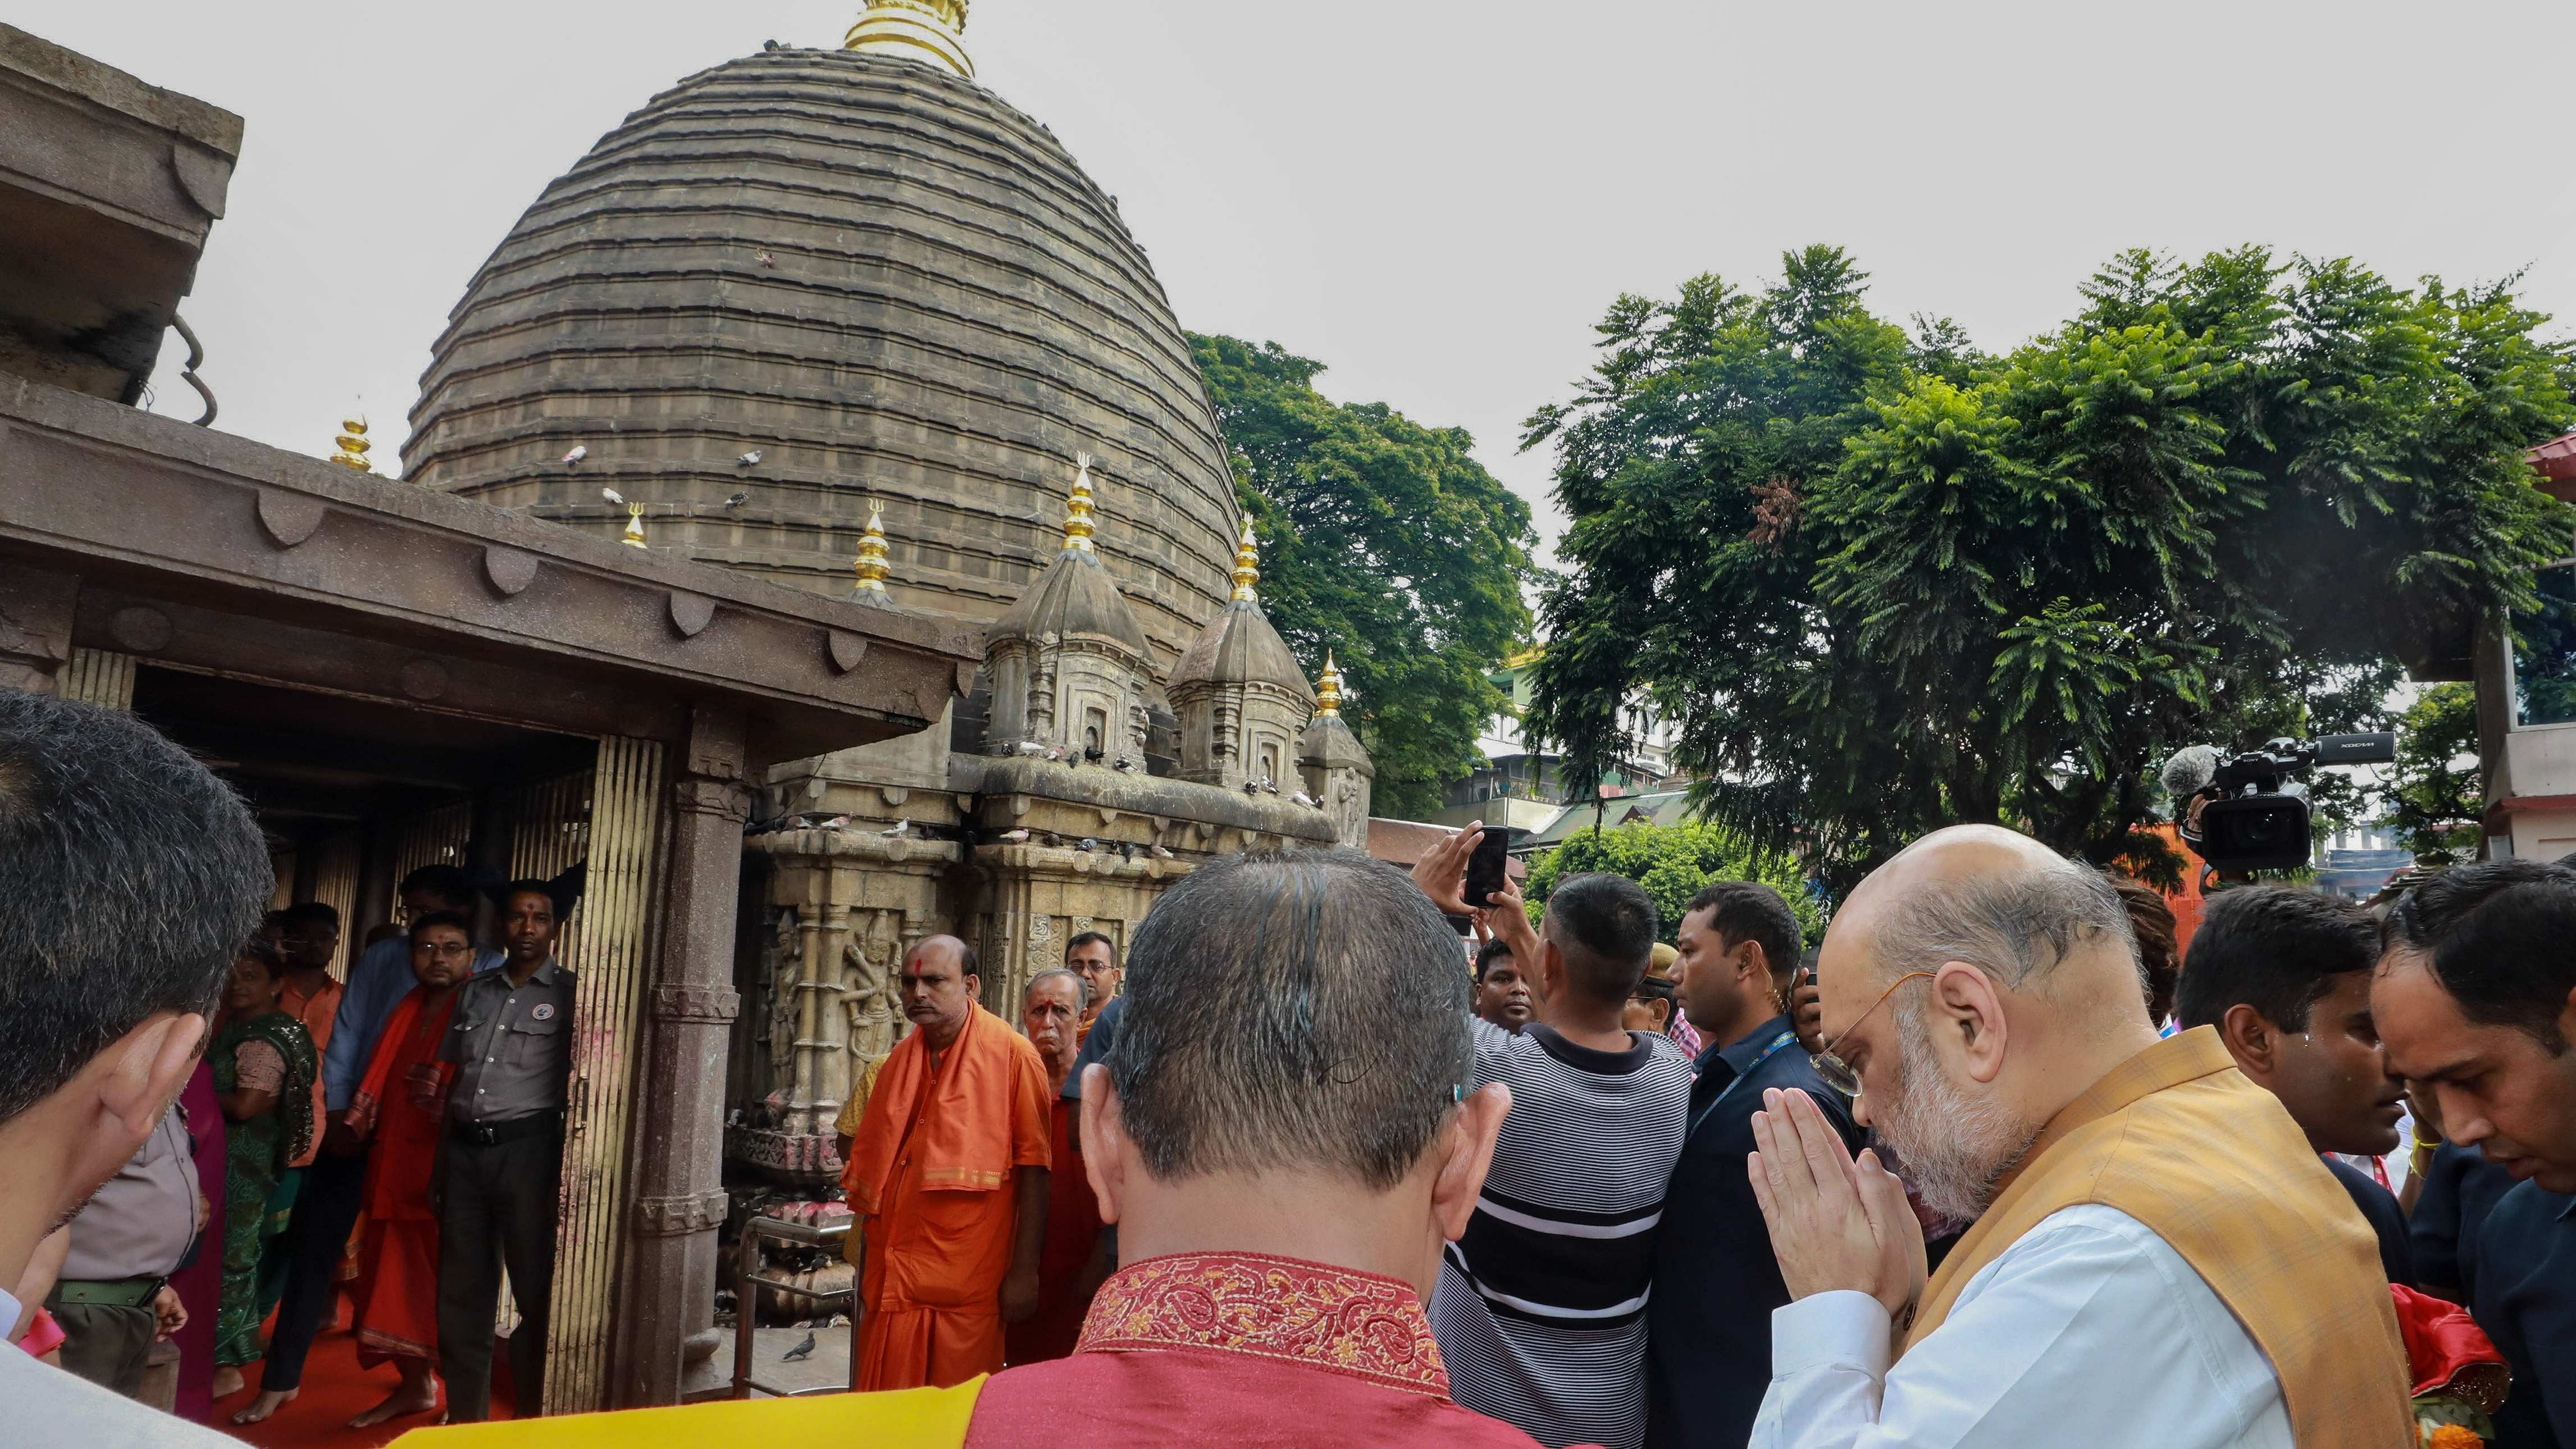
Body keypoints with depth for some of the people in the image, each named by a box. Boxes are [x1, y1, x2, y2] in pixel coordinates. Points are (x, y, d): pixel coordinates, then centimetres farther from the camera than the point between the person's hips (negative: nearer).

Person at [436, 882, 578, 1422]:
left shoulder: (569, 993, -2)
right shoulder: (473, 991, 13)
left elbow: (580, 1080, -5)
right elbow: (452, 1074, 16)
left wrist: (571, 1163, -10)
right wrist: (441, 1155, 10)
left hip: (528, 1148, -5)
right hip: (464, 1148, 5)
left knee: (535, 1290, 2)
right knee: (461, 1290, 12)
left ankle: (533, 1420, 14)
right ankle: (464, 1416, 26)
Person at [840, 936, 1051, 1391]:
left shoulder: (1011, 1054, -7)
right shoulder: (899, 1060, 11)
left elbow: (1032, 1169, -9)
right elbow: (873, 1174, 17)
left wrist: (1024, 1272, -12)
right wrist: (866, 1275, 17)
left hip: (966, 1288, -5)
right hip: (892, 1281, 5)